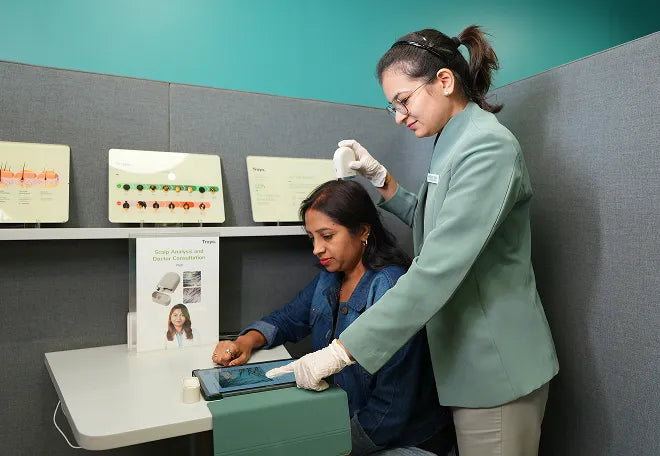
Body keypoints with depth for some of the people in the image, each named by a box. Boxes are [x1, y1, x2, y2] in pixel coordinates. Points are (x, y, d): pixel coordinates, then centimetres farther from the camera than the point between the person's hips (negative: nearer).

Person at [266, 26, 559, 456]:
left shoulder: (488, 147, -21)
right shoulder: (454, 143, 9)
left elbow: (437, 270, -29)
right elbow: (431, 223, 20)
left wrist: (342, 351, -28)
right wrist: (380, 177, 7)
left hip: (496, 366, -9)